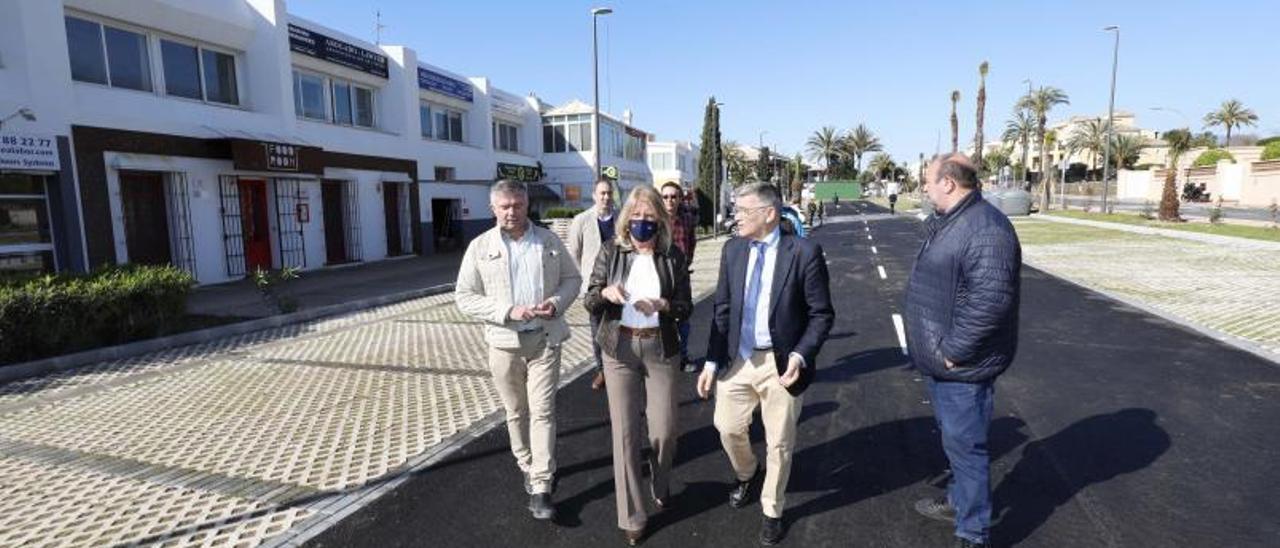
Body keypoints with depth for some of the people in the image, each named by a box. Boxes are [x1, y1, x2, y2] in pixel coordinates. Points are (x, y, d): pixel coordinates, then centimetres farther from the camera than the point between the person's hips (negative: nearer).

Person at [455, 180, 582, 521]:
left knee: (542, 412, -2)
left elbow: (572, 278, 9)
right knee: (516, 412, 15)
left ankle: (541, 488, 6)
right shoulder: (479, 247, -3)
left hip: (545, 339, 0)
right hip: (504, 342, 1)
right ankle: (527, 467, 37)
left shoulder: (549, 241, 2)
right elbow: (464, 296, -4)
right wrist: (507, 311, -17)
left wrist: (557, 302, -13)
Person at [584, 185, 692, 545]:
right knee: (625, 431, 3)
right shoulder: (611, 253, -1)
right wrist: (605, 292, -23)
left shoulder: (673, 256, -2)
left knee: (663, 429, 6)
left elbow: (686, 308, -2)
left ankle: (661, 485, 41)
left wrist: (662, 305, -23)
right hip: (619, 350, 0)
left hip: (661, 349, 0)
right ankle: (632, 516, 21)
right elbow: (589, 302, -1)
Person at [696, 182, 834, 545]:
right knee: (728, 427, 15)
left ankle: (772, 511, 38)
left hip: (781, 363, -3)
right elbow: (721, 309, 4)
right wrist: (712, 361, 1)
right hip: (738, 359, 4)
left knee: (779, 443, 12)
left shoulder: (804, 252, -13)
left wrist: (800, 356, -23)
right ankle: (747, 475, 50)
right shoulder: (732, 250, 1)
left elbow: (822, 314, -9)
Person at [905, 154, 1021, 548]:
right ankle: (960, 501, 44)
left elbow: (990, 300, -30)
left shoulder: (986, 228, -22)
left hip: (961, 367, -10)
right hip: (939, 361, 10)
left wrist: (954, 350, -24)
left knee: (965, 446, 3)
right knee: (954, 441, 25)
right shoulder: (947, 222, 11)